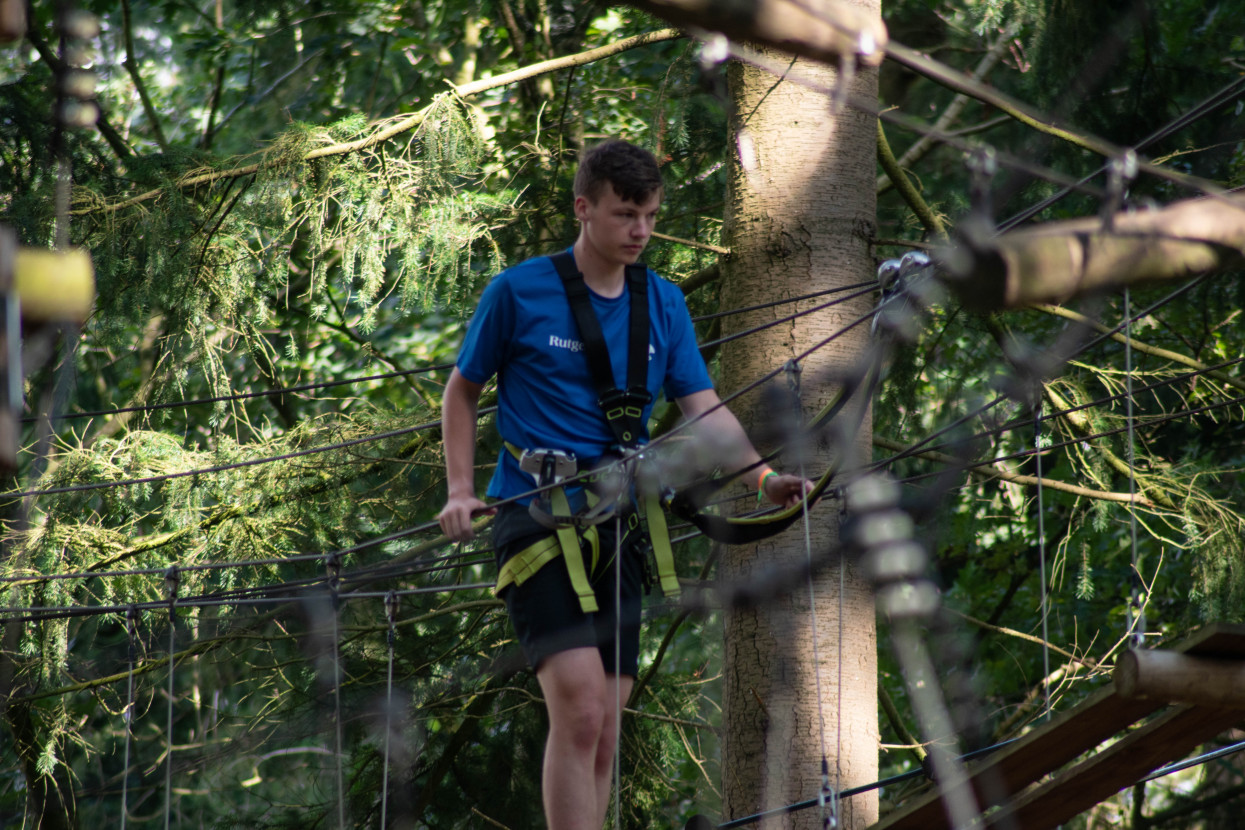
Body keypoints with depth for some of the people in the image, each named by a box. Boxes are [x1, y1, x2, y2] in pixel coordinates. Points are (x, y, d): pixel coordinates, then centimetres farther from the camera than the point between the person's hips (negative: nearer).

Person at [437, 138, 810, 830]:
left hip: (617, 524, 5)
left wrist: (763, 475, -11)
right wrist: (460, 490, -2)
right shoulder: (518, 293, -3)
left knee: (601, 734, 5)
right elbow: (462, 390, 8)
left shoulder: (664, 304, 10)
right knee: (580, 709, -20)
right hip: (534, 512, -5)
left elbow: (703, 408, 5)